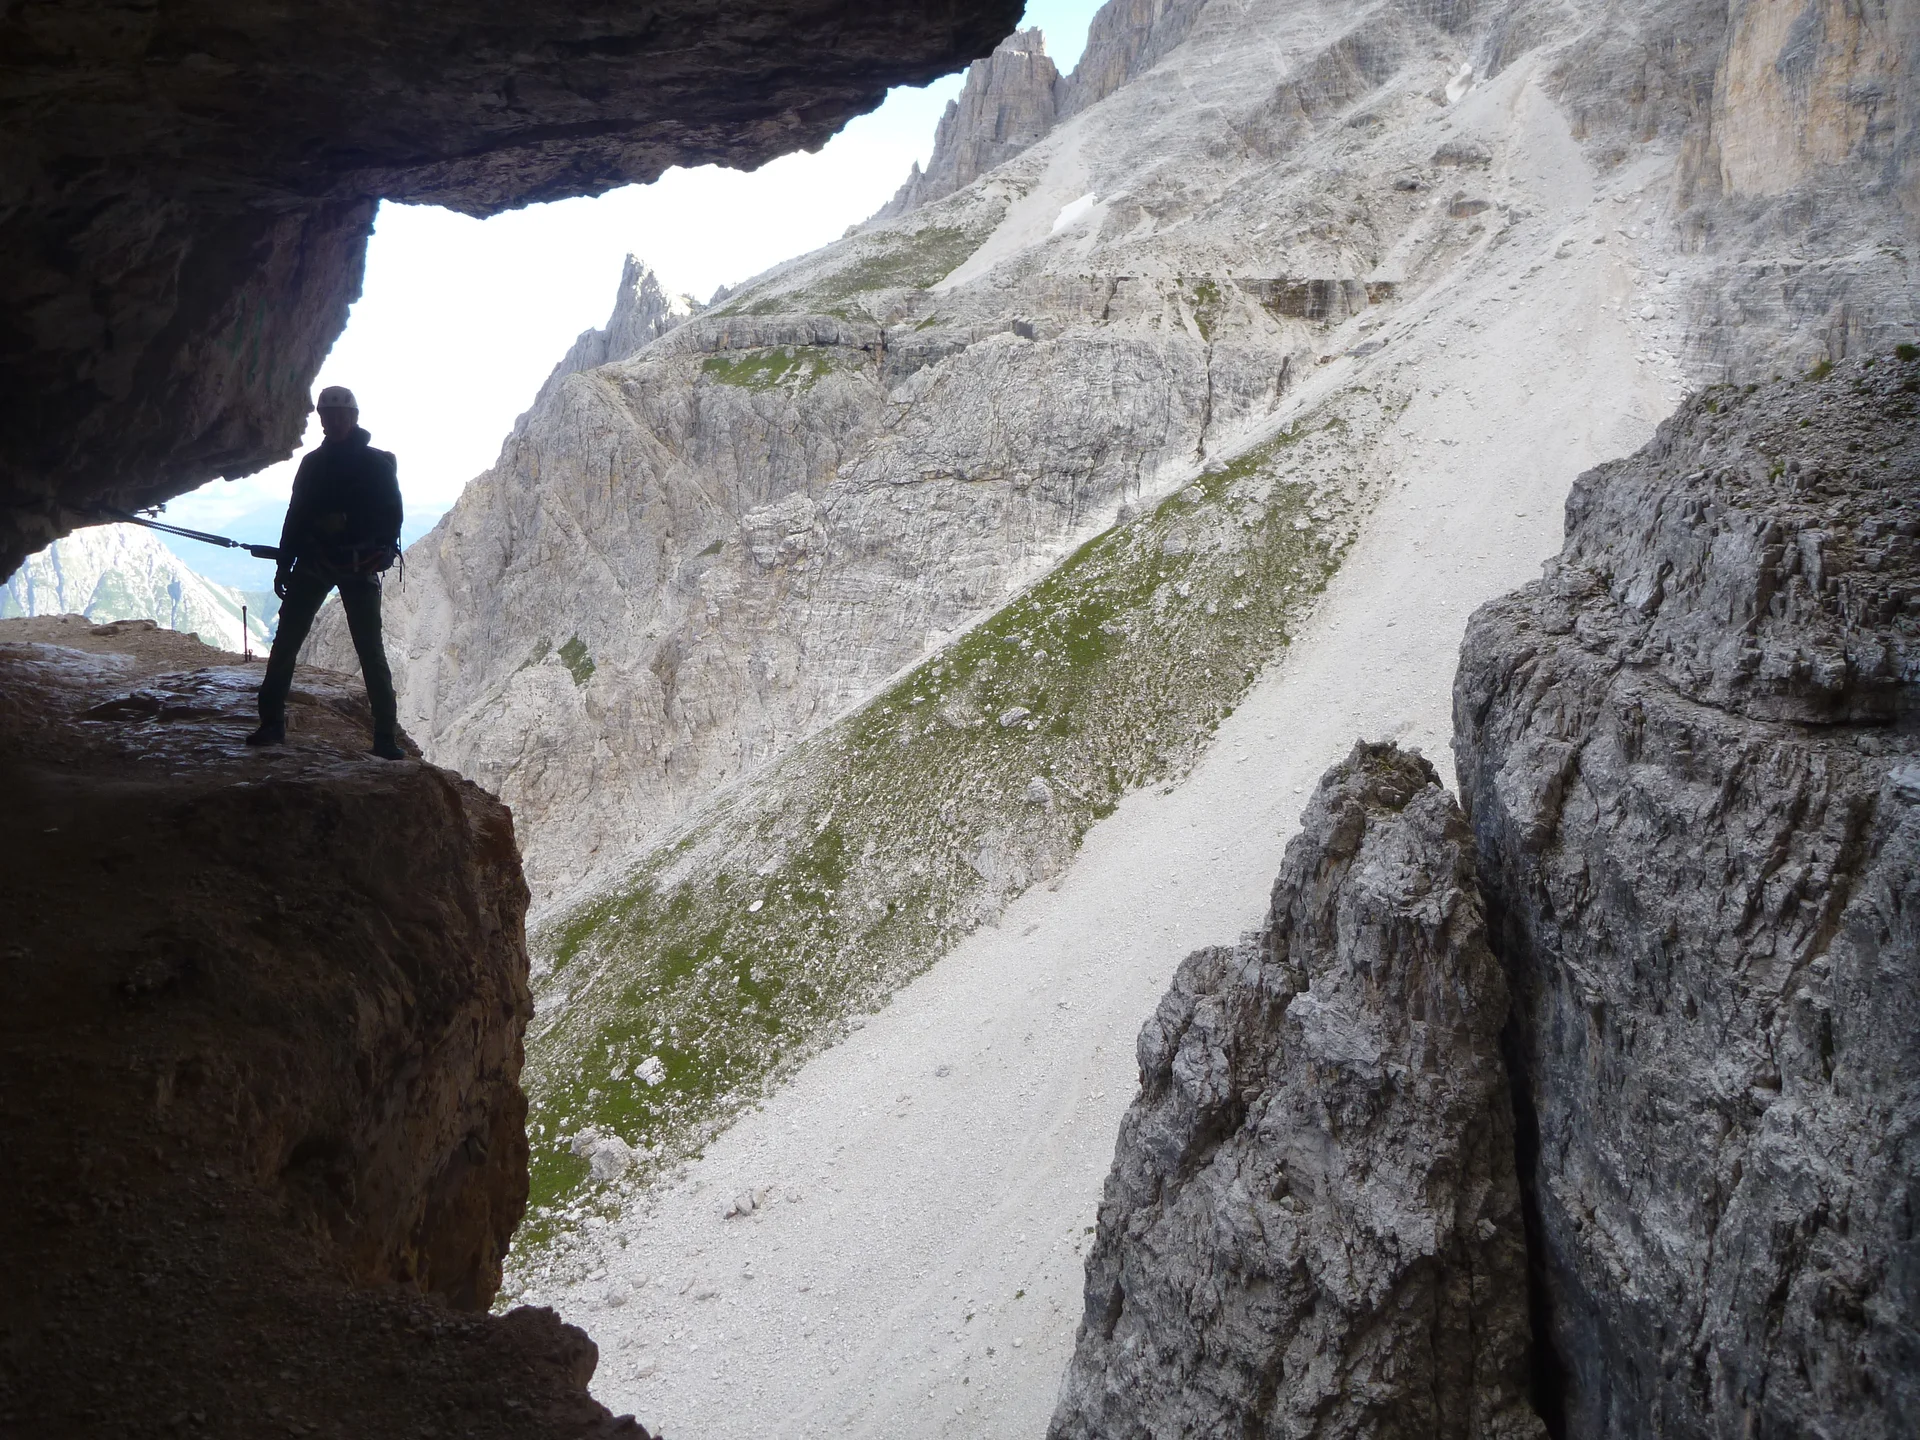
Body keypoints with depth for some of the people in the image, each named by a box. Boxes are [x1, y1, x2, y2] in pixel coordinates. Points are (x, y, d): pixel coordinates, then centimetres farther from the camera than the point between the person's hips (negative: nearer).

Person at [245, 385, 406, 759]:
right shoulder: (313, 463, 15)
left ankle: (386, 738, -4)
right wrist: (284, 564, 10)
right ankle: (271, 723, 3)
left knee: (370, 650, -7)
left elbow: (391, 516, -2)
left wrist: (347, 523, -17)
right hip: (313, 563, 4)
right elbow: (295, 515, 16)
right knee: (285, 641, -4)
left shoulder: (377, 463, 3)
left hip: (359, 566, -4)